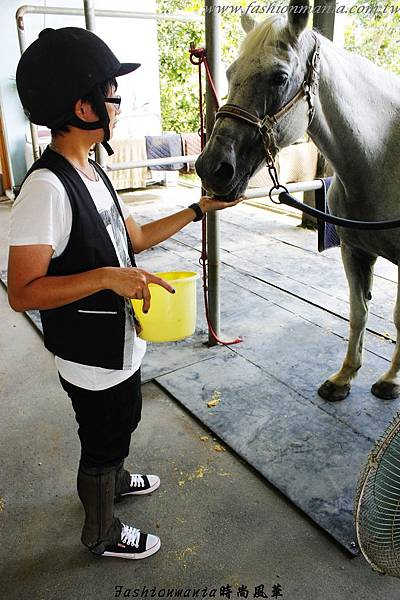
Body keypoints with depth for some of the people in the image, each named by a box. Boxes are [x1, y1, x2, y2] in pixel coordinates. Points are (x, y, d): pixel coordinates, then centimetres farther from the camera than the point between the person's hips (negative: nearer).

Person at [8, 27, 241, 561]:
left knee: (121, 424, 30)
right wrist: (107, 276, -36)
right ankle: (103, 534, 41)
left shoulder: (92, 174, 2)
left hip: (122, 341, 9)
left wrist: (198, 210, 6)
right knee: (102, 442, 14)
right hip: (90, 357, -9)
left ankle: (115, 478, 59)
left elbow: (133, 239, 10)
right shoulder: (46, 187, -27)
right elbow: (22, 292, -27)